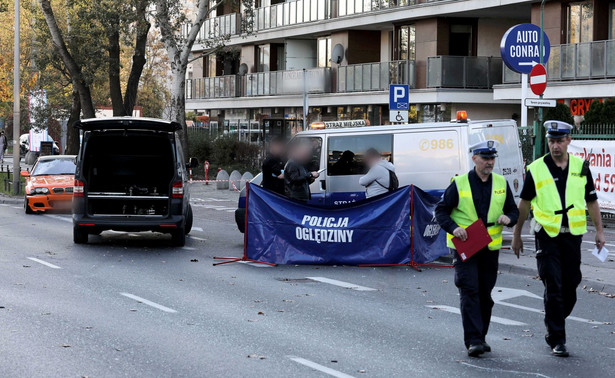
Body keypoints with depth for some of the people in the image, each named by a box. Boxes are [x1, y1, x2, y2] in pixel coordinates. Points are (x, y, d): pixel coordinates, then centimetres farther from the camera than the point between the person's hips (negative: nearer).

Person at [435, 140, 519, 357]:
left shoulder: (501, 184, 8)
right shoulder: (459, 184, -3)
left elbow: (514, 210, 16)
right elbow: (441, 210, 0)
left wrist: (508, 218, -8)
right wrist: (453, 228, -17)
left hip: (490, 247, 4)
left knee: (485, 293, 9)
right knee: (469, 291, -11)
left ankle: (481, 337, 22)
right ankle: (473, 341, -13)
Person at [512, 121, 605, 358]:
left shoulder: (581, 167, 4)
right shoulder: (536, 169, -2)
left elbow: (591, 201, 12)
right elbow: (524, 203, 6)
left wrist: (599, 230, 7)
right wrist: (517, 234, 9)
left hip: (572, 234, 3)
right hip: (546, 234, -3)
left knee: (570, 287, 7)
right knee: (553, 287, -6)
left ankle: (553, 328, 28)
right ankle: (557, 339, 1)